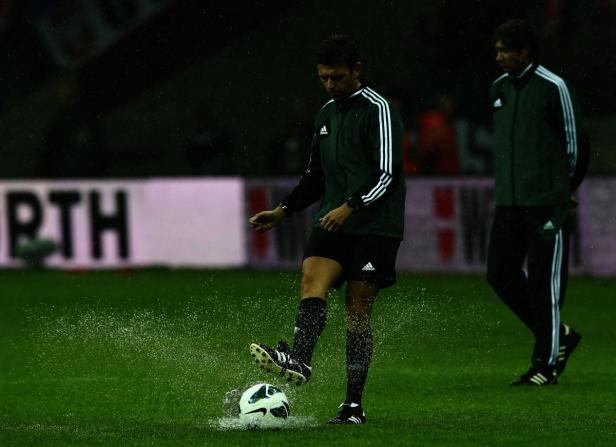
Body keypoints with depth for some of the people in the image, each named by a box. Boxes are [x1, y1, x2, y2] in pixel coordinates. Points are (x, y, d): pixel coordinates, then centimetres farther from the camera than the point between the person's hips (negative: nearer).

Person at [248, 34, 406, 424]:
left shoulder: (379, 109, -7)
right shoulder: (327, 113, 17)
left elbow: (387, 174, -15)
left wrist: (351, 206, -25)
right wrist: (283, 211, 17)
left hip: (374, 226, -6)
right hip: (333, 222, 6)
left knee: (357, 311, -6)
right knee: (313, 279, -20)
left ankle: (354, 406, -5)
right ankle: (300, 360, -41)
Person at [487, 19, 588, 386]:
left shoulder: (553, 88, -9)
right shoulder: (500, 88, 12)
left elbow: (574, 145, -4)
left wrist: (563, 193, 1)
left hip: (546, 204, -7)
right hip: (509, 202, 7)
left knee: (544, 281, -5)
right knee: (501, 273, 3)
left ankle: (546, 364, 2)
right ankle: (560, 336, 19)